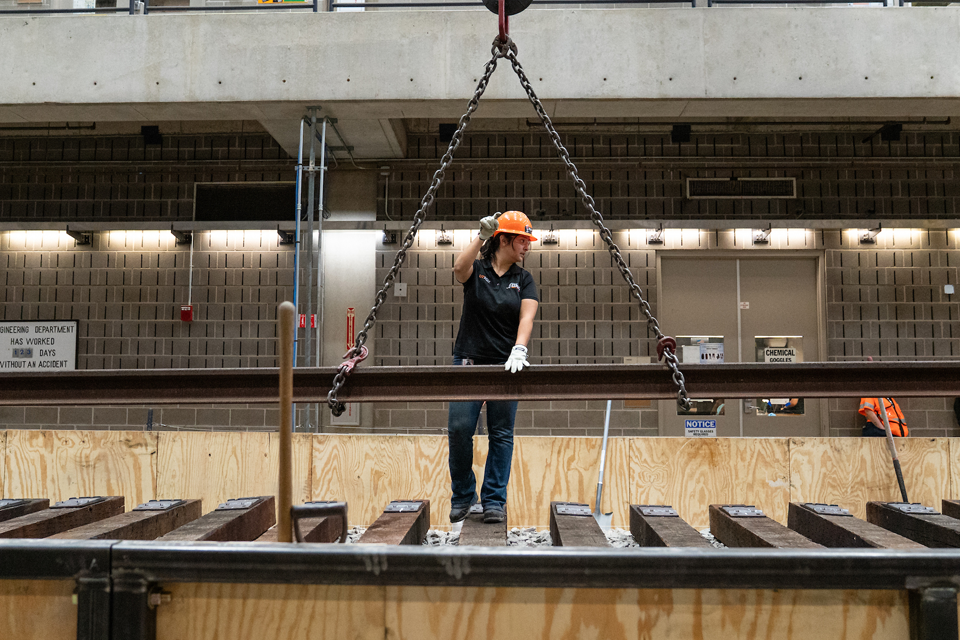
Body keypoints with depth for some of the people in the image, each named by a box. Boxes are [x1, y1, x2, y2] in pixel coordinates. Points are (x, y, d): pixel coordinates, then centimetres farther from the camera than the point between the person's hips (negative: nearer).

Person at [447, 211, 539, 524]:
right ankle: (463, 495, 15)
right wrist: (481, 235, -25)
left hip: (505, 365, 1)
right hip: (468, 361, -1)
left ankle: (494, 501, 12)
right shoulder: (476, 270, 3)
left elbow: (527, 316, -10)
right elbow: (459, 268, -23)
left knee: (501, 434, 2)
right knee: (459, 428, -4)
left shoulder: (524, 279, 6)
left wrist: (519, 350, -26)